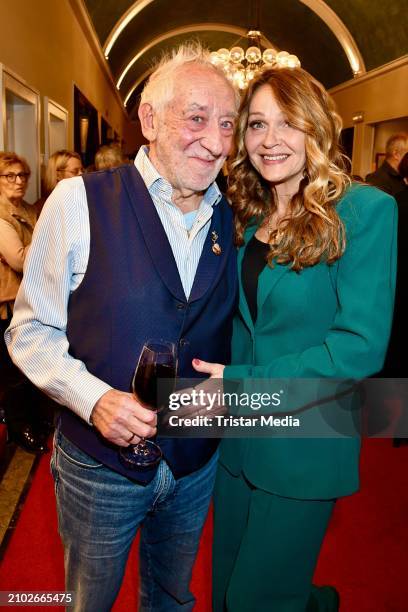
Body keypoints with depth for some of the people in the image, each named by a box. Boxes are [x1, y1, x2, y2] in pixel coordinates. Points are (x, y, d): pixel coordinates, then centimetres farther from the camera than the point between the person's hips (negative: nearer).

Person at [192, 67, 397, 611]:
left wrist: (242, 382, -21)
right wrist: (217, 375, -7)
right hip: (238, 439, 6)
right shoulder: (249, 217, 5)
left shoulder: (366, 210, -14)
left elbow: (361, 344, -20)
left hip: (304, 448, -6)